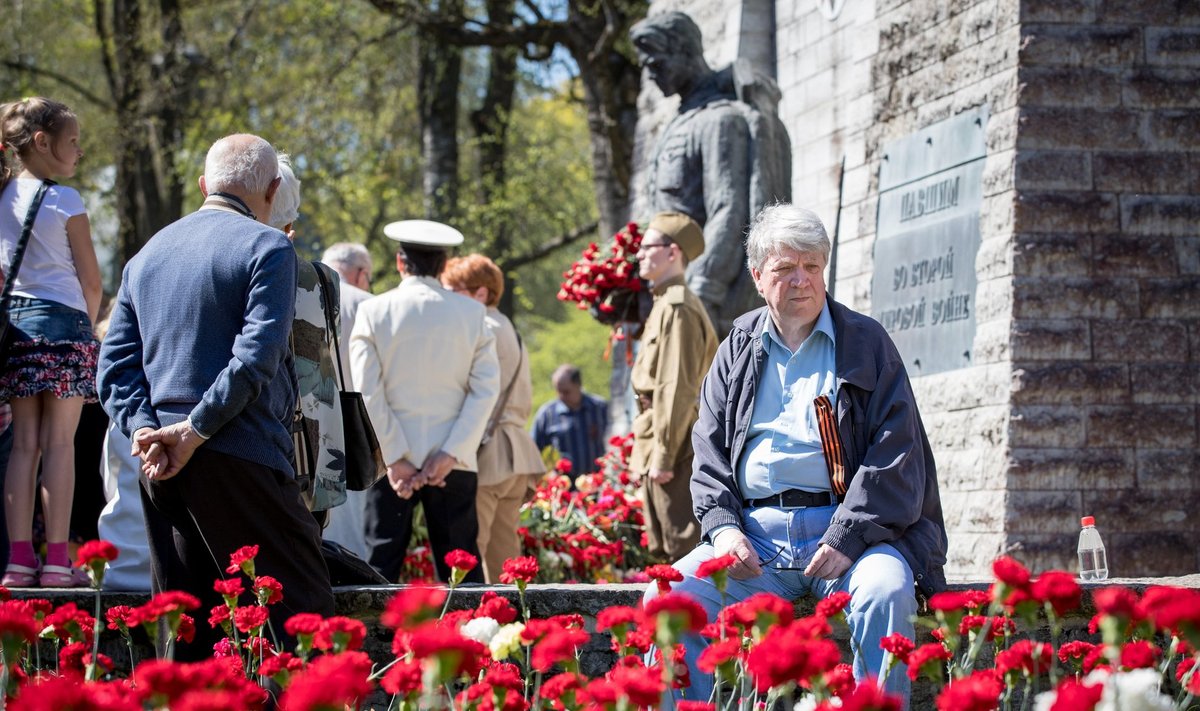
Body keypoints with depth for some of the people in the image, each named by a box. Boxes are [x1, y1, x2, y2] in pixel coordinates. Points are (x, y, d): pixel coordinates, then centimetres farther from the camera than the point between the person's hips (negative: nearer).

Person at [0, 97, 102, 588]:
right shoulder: (64, 201, -8)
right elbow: (91, 281, -5)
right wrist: (87, 324, 13)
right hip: (62, 324, -6)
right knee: (59, 442, -4)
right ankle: (57, 561, -5)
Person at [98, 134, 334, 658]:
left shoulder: (147, 254, 18)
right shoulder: (267, 247, -4)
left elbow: (115, 363, 11)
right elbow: (256, 356, -15)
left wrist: (144, 429, -2)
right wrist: (194, 432, -13)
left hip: (161, 469, 7)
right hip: (239, 458, -7)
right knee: (301, 609, -5)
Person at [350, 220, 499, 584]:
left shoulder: (374, 311, -2)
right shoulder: (472, 313, 3)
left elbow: (367, 393, -7)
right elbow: (485, 389, -3)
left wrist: (395, 458, -6)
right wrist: (450, 454, -7)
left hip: (392, 459, -1)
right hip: (453, 462, 1)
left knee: (381, 564, 1)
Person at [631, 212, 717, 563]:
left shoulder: (678, 309, -14)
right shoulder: (665, 304, 18)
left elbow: (676, 388, -20)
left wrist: (663, 455, -22)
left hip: (674, 444, -11)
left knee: (684, 544, -9)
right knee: (663, 547, 14)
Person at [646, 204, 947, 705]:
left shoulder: (865, 343, 9)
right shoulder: (738, 350, 18)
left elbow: (897, 453, 0)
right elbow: (709, 451, 16)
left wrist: (848, 536, -13)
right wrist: (722, 526, -4)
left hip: (848, 527, -3)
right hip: (754, 533, 3)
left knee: (886, 594, -34)